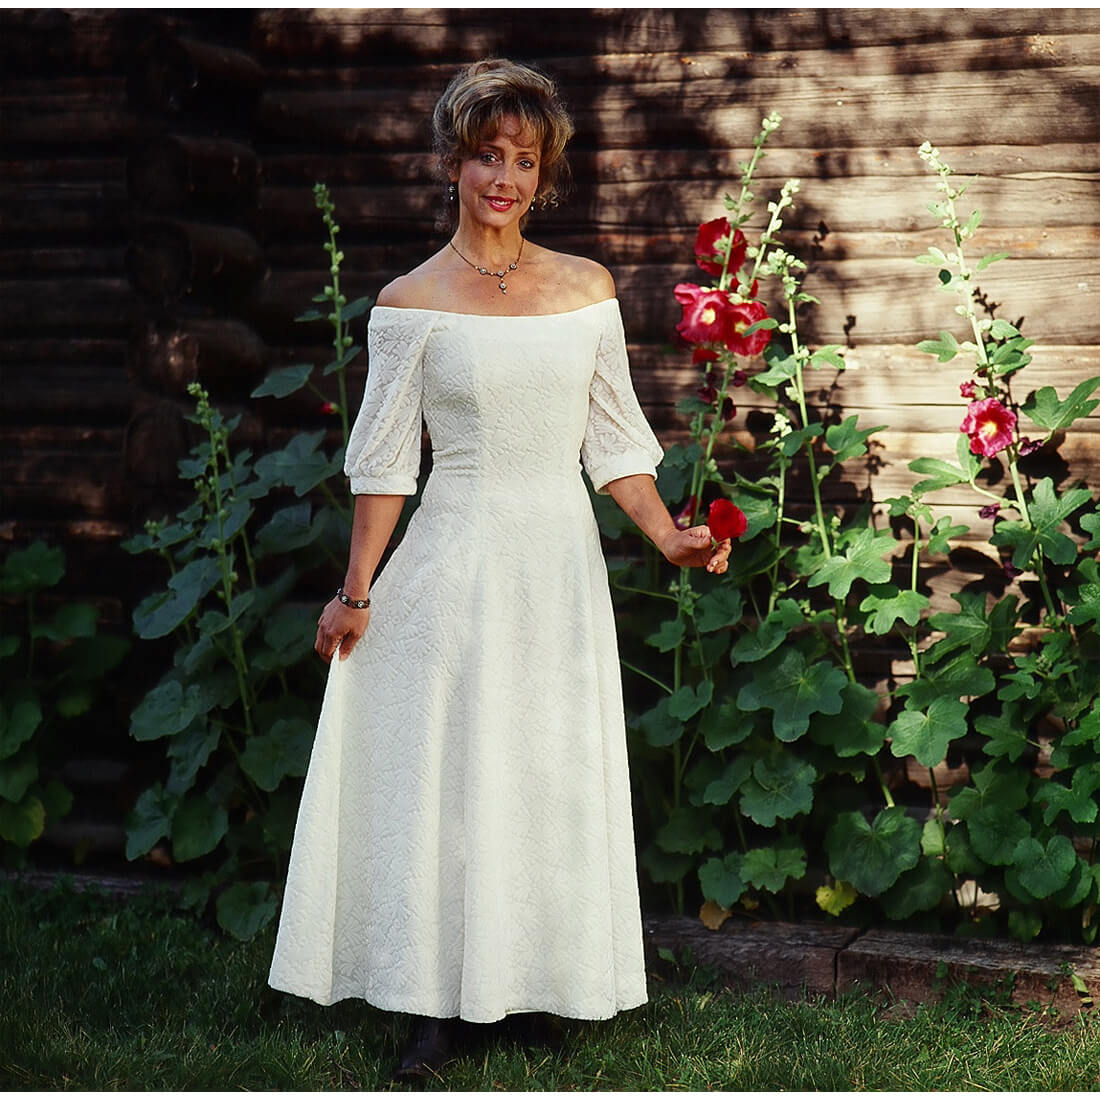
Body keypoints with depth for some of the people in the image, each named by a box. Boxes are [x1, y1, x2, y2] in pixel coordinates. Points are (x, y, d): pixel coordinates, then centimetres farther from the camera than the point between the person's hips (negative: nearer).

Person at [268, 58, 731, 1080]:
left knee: (555, 775, 8)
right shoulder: (411, 303, -3)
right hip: (456, 564, -3)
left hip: (560, 568, 3)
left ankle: (544, 984, 21)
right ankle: (440, 1002, 9)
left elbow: (612, 439, 8)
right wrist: (356, 594, -2)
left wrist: (669, 536, -5)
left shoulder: (586, 288, 5)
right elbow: (384, 461, -1)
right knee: (445, 774, 0)